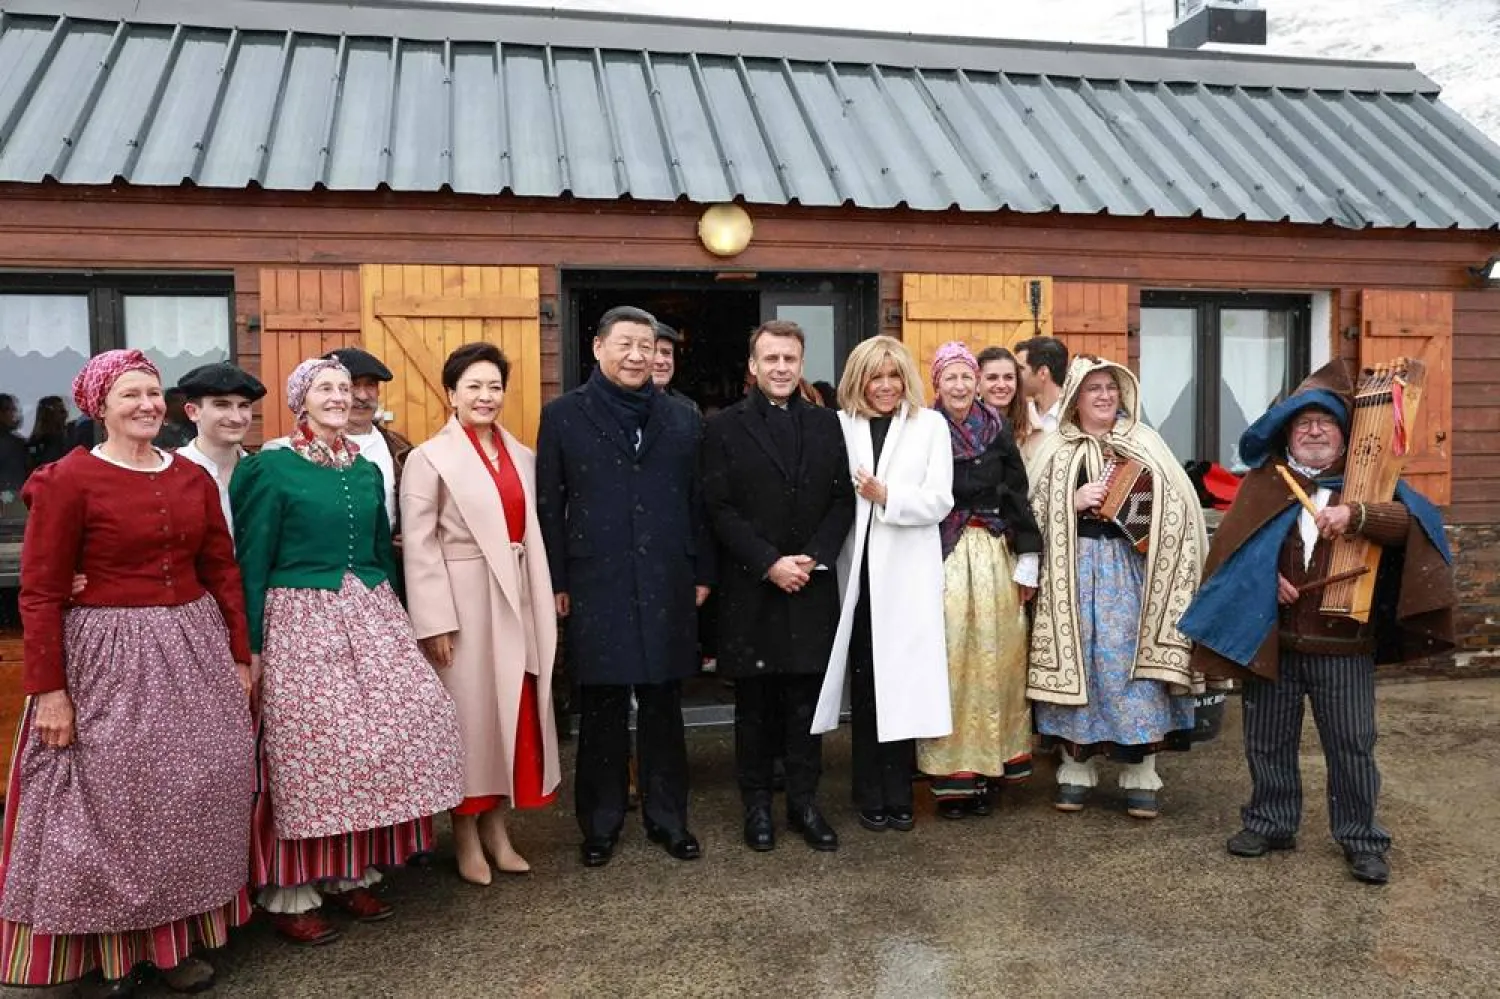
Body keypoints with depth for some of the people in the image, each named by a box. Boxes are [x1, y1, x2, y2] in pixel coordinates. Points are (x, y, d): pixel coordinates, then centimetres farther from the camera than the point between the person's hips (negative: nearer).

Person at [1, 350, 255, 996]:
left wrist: (239, 656, 8)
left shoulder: (193, 479, 7)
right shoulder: (68, 480, -9)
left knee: (191, 795, 11)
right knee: (112, 802, 6)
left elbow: (222, 570, 9)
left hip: (195, 649, 5)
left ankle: (175, 938, 27)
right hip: (108, 654, -5)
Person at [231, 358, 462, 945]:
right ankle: (290, 895, 10)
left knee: (378, 739, 1)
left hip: (370, 615, 5)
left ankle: (351, 874, 17)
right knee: (307, 746, -3)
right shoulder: (272, 469, -3)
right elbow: (252, 561, -4)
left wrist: (398, 620, 16)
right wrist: (250, 646, -6)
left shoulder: (367, 471, 13)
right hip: (301, 621, -5)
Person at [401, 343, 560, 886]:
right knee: (468, 710, 4)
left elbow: (533, 533, 11)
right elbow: (418, 545, -10)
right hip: (462, 600, -5)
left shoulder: (522, 457, 10)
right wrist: (435, 622, -14)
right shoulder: (429, 458, -6)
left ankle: (497, 828, 26)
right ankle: (466, 838, 19)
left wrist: (542, 604, 7)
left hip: (517, 599, 5)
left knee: (514, 708, 10)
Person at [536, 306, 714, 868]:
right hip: (595, 586, -2)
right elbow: (549, 505, 1)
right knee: (601, 711, 7)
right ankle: (600, 825, 21)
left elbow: (698, 503, 10)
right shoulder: (563, 416, 2)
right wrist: (555, 583, -3)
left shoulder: (682, 421, 9)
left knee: (663, 708, 10)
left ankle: (668, 819, 22)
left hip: (666, 586, 2)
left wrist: (702, 574, 6)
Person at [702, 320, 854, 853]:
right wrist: (770, 563, -14)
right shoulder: (725, 427, 0)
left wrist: (814, 559, -9)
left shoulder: (826, 424, 9)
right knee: (755, 701, 7)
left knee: (807, 697, 7)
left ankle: (803, 800, 19)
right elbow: (719, 508, -6)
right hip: (750, 589, -2)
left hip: (812, 587, 2)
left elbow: (843, 501, 5)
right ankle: (757, 803, 19)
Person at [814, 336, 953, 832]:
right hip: (858, 570, 1)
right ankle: (870, 796, 17)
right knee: (865, 684, 6)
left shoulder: (930, 424, 5)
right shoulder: (840, 425, 6)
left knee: (902, 682, 1)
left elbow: (938, 501, -3)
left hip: (907, 572, 0)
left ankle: (898, 795, 13)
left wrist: (886, 495, -14)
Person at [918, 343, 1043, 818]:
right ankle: (949, 776, 4)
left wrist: (1027, 560, 5)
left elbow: (1017, 494, 7)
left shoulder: (997, 430, 7)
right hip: (942, 554, -3)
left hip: (994, 553, 3)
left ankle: (985, 769, 15)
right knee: (948, 658, -4)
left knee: (993, 658, 4)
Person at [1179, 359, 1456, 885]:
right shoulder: (1264, 482, 6)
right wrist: (1266, 577, -11)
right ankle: (1271, 823, 29)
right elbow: (1230, 543, 4)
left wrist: (1355, 515, -29)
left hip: (1344, 644, -1)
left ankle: (1361, 838, 22)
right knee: (1267, 740, 12)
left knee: (1352, 745, 6)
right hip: (1272, 639, 1)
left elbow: (1412, 521, -13)